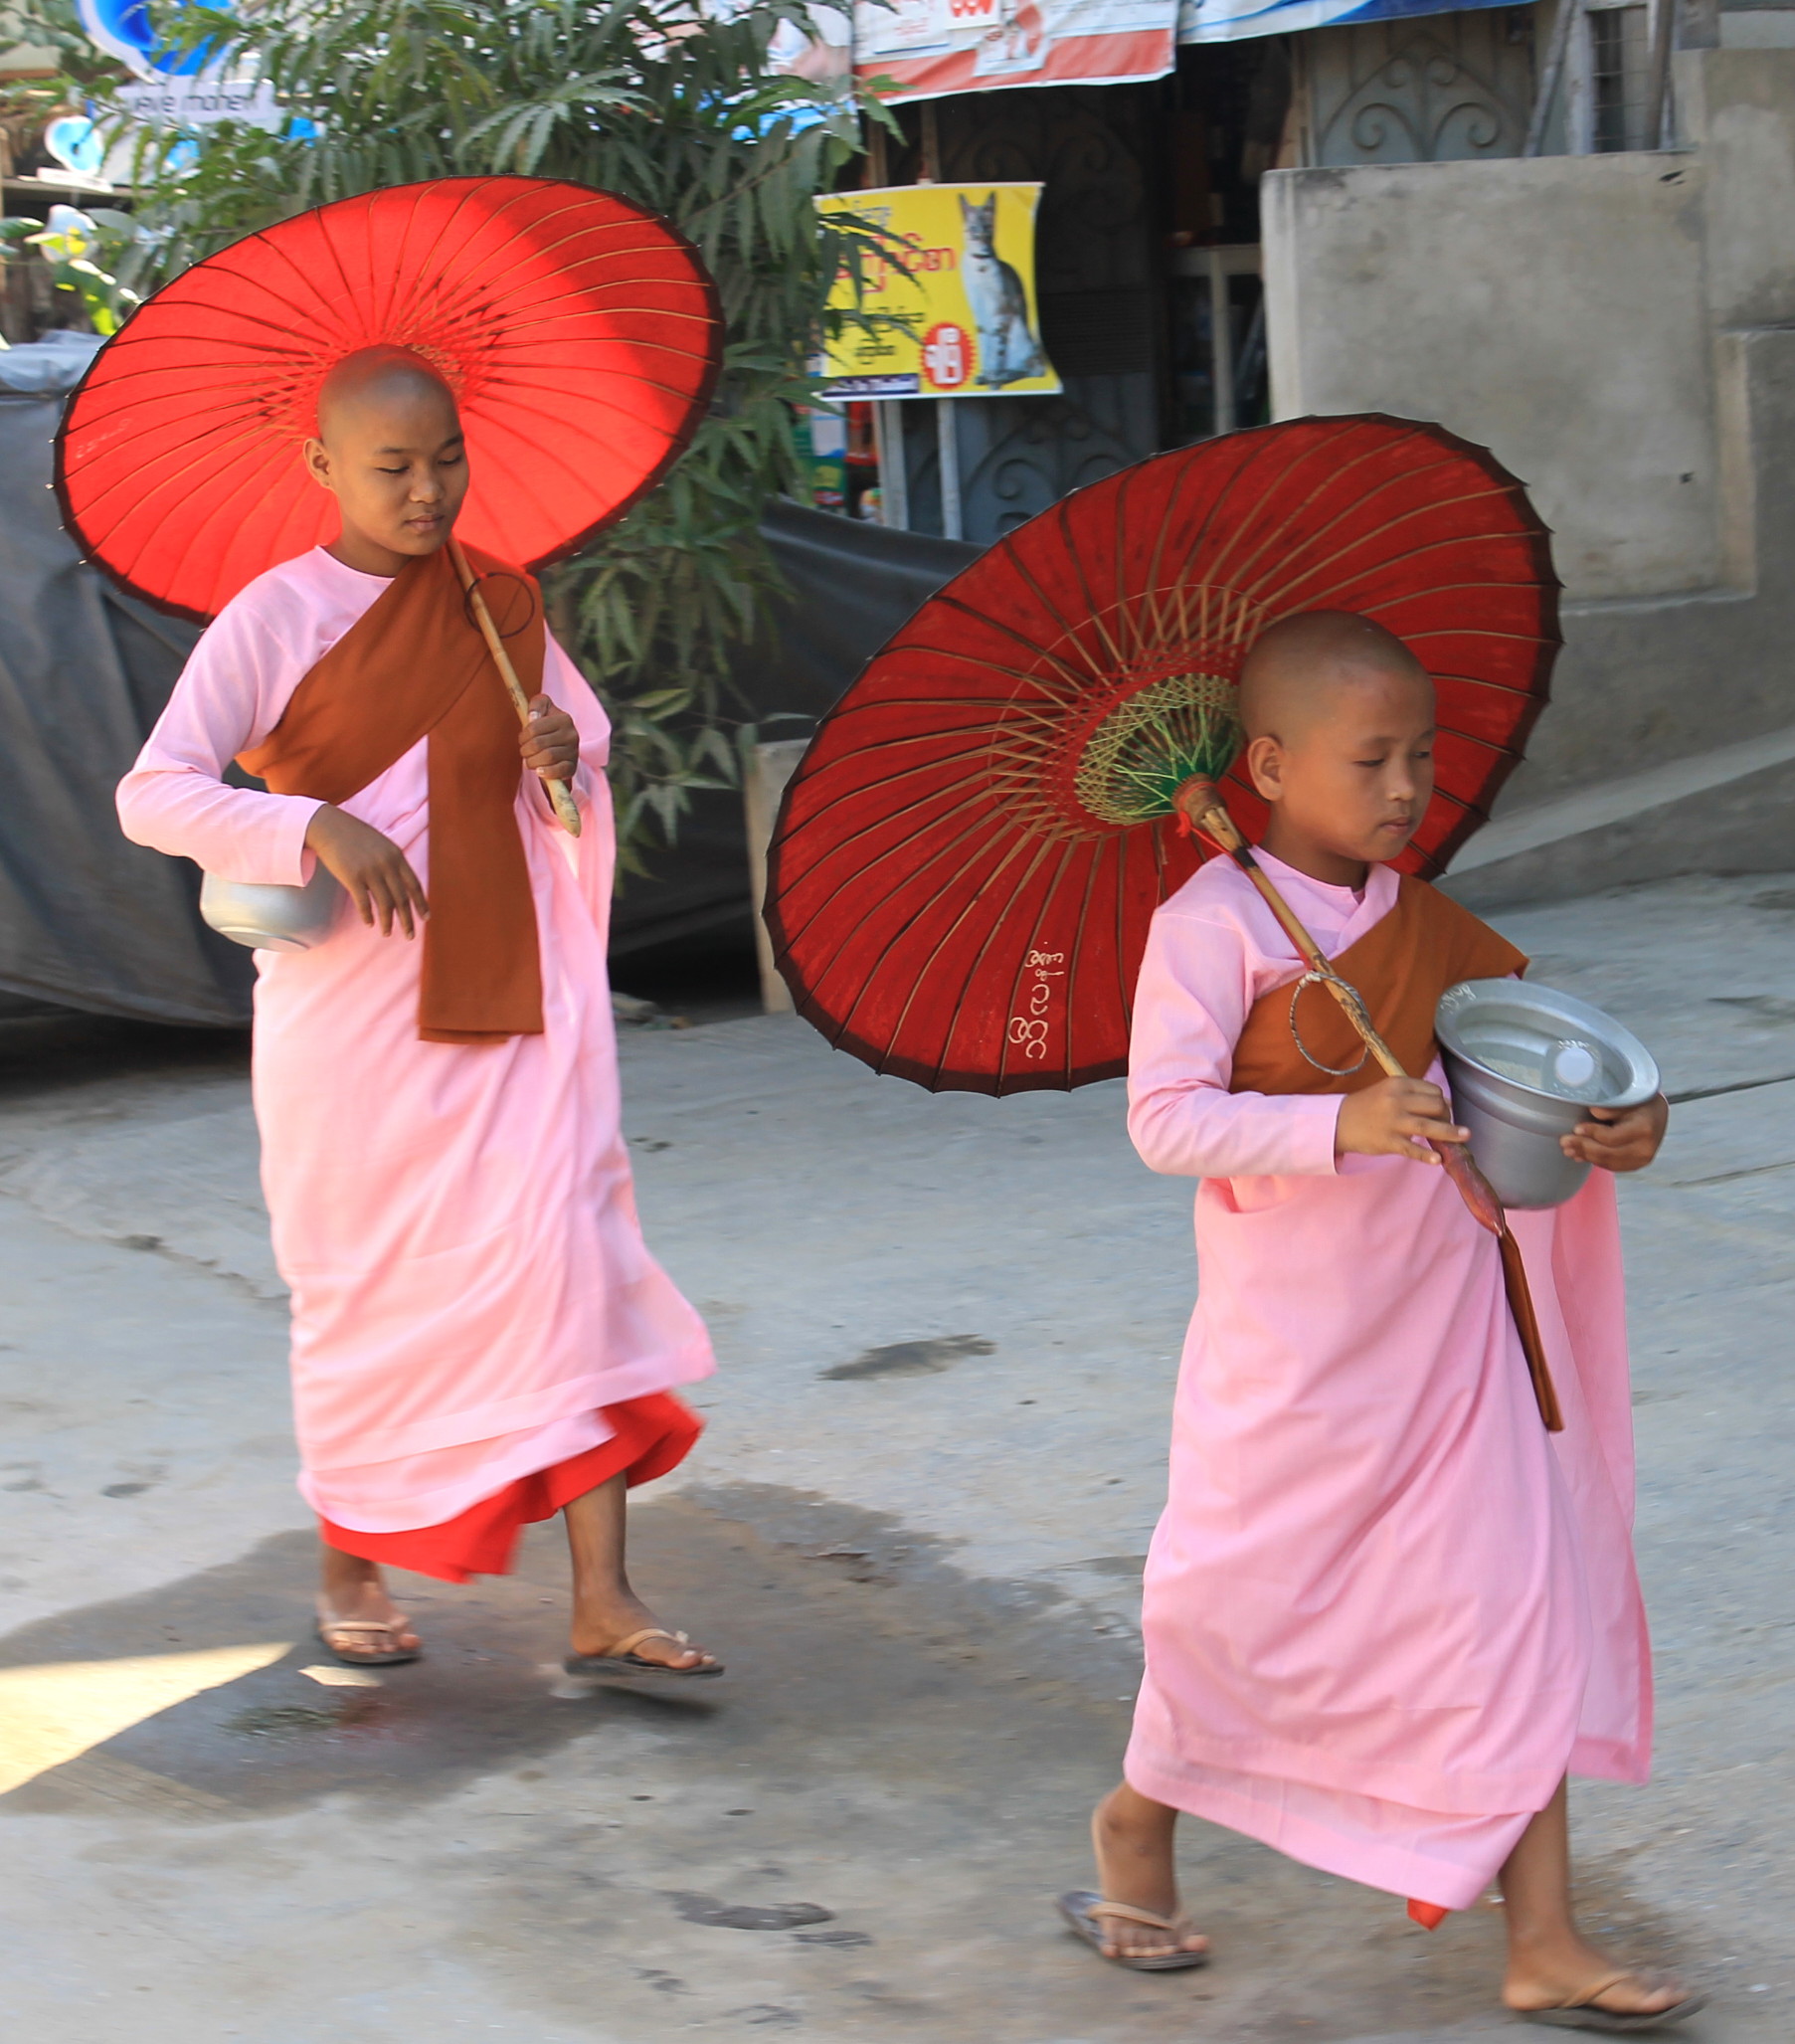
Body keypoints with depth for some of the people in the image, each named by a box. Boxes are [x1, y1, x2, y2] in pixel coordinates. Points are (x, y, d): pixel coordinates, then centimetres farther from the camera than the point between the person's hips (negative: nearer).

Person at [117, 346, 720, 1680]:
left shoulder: (502, 606, 7)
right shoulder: (276, 619, -7)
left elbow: (585, 743, 19)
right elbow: (153, 793, -13)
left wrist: (568, 755, -5)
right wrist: (318, 830, -26)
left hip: (503, 994, 3)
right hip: (350, 1006, -3)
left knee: (562, 1250, -8)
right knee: (366, 1284, 7)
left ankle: (602, 1605, -9)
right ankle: (352, 1563, 30)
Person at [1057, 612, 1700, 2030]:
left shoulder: (1432, 930, 7)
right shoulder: (1215, 927, -13)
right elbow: (1166, 1116, -22)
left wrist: (1622, 1127, -7)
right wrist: (1338, 1126, -34)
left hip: (1450, 1329, 5)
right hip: (1291, 1352, -5)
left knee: (1514, 1613, 1)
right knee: (1236, 1606, 10)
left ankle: (1544, 1944, 5)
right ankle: (1141, 1817, 39)